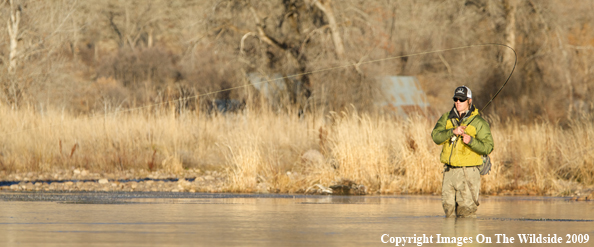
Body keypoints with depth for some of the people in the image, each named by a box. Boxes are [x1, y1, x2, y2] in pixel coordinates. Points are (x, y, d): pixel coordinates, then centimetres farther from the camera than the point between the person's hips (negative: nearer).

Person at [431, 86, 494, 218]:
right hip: (449, 171, 5)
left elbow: (488, 147, -8)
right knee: (448, 206, 9)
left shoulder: (478, 122, -3)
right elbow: (436, 136, -5)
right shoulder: (446, 118, 10)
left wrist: (471, 140, -25)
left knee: (466, 211, -8)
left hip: (468, 171, -5)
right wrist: (453, 131, -22)